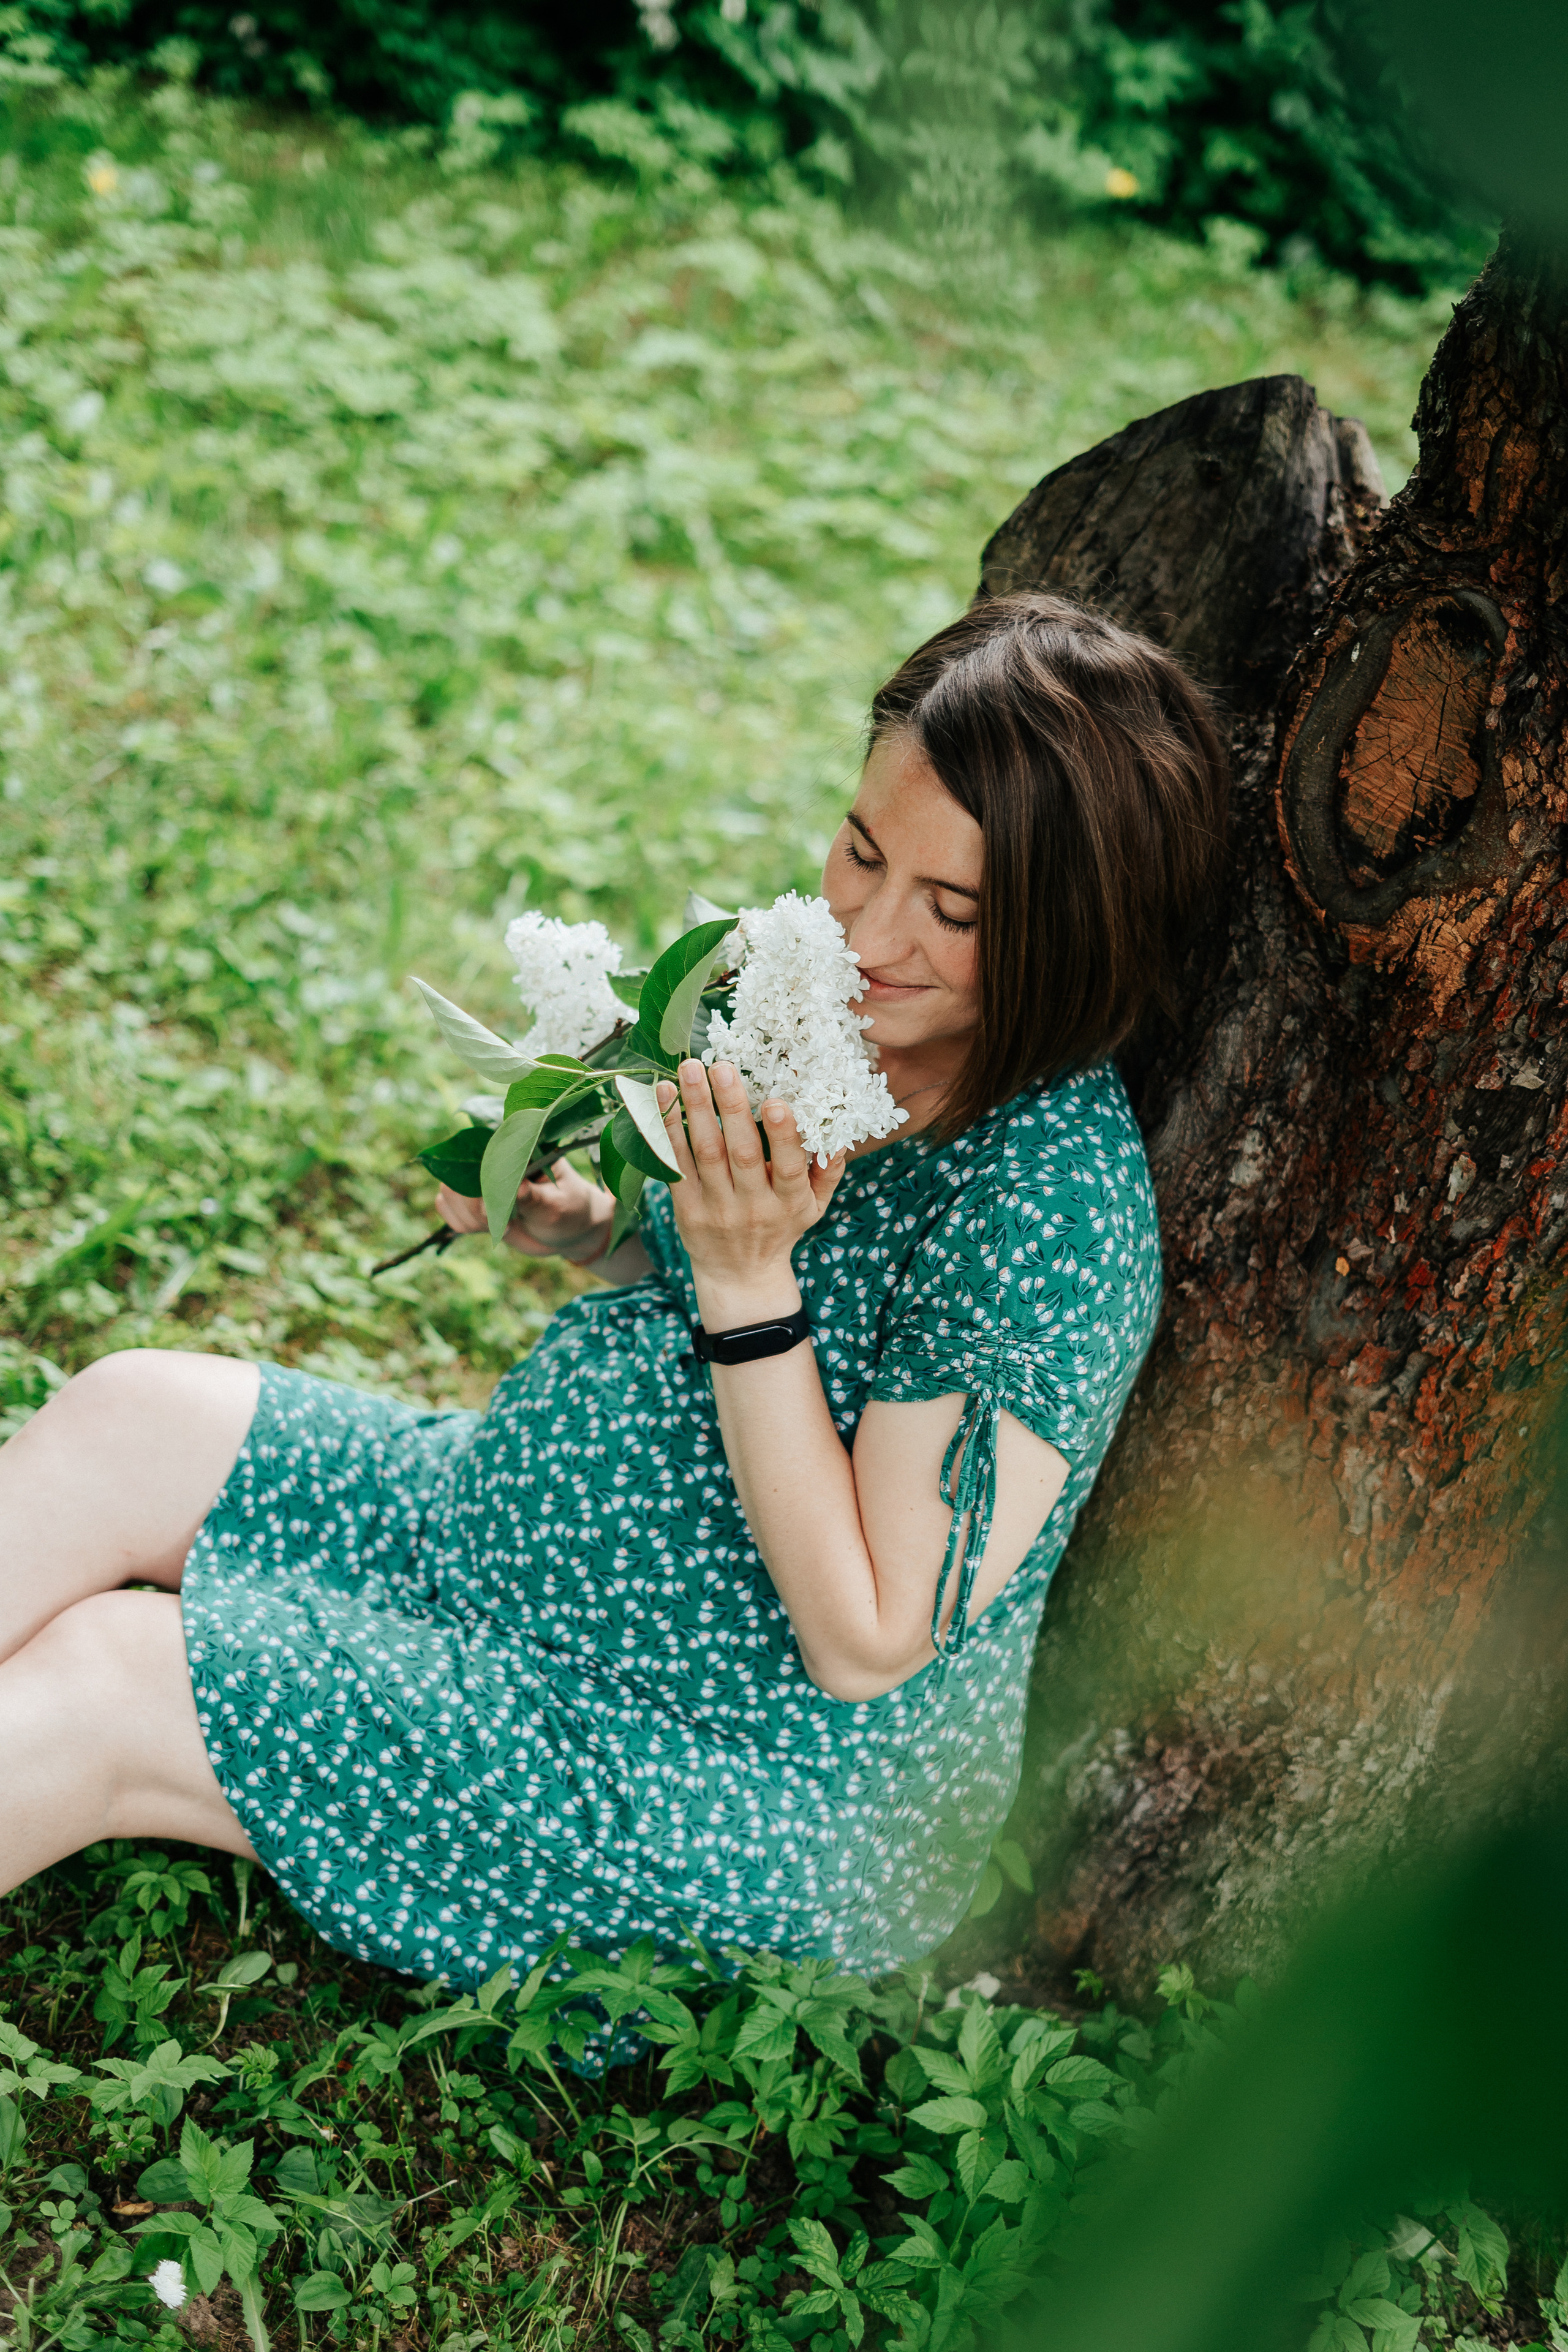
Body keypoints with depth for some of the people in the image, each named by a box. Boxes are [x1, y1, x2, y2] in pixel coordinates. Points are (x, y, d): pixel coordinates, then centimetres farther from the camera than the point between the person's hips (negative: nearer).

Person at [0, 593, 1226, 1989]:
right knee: (130, 1417, -1)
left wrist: (748, 1277, -31)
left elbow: (865, 1645, -25)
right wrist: (588, 1231, -7)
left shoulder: (1057, 1203, -28)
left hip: (761, 1793, -8)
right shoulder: (827, 995, -5)